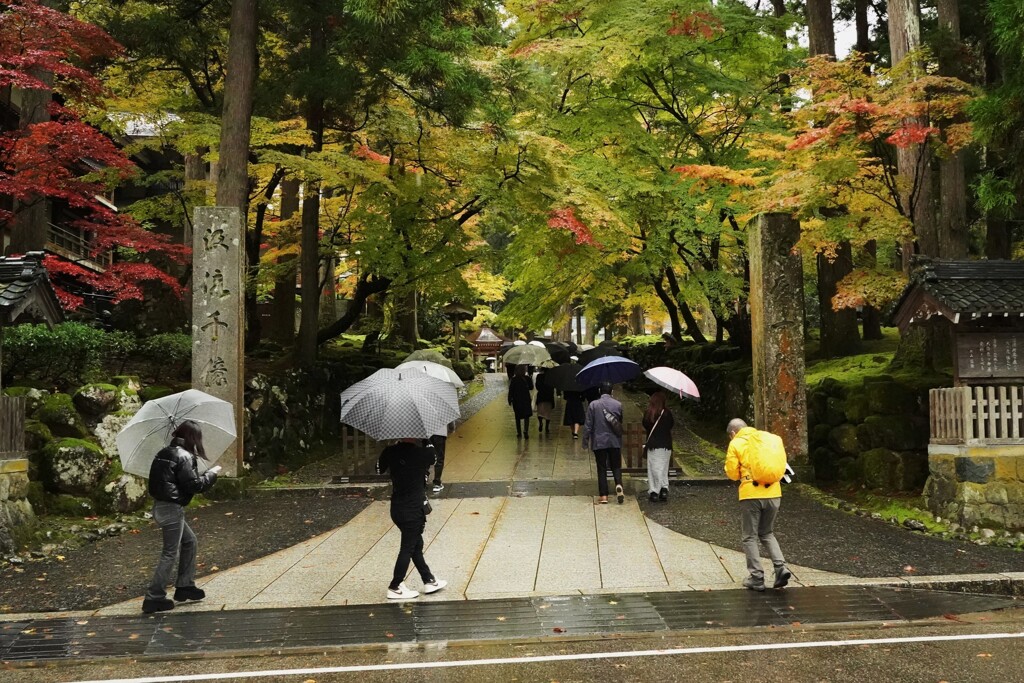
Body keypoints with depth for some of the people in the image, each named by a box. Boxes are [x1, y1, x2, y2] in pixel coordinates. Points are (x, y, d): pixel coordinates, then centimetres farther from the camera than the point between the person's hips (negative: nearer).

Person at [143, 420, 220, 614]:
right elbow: (194, 485, -17)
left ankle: (185, 586, 25)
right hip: (171, 509, -9)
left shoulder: (164, 453, 11)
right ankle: (154, 598, 2)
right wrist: (211, 473, -3)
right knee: (171, 553, -1)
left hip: (161, 506, 9)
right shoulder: (184, 456, -15)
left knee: (189, 541, 20)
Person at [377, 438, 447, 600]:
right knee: (408, 548, 8)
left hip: (397, 508, 6)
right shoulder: (422, 453, -18)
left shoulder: (390, 452, -5)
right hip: (413, 510, -6)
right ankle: (395, 588, 16)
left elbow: (379, 469, 11)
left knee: (416, 545, 19)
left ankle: (429, 581, 32)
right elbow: (433, 458, 3)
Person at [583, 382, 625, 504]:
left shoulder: (593, 405, -7)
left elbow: (588, 424, -7)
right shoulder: (618, 405, -1)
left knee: (602, 468, 5)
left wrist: (586, 439, 2)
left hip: (599, 442, -1)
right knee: (616, 466, 11)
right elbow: (620, 423, 9)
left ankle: (603, 495, 3)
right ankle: (618, 485, -16)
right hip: (615, 441, 1)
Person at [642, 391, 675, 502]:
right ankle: (664, 488, -5)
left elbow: (645, 428, 3)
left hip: (652, 445, -1)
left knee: (653, 468, 6)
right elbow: (671, 426, 6)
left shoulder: (648, 413, -7)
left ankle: (654, 492, 4)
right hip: (666, 446, 1)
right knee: (663, 468, 11)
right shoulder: (667, 413, -6)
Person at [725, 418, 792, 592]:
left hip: (750, 495, -4)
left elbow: (732, 473, -3)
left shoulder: (736, 444, -3)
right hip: (773, 493, 5)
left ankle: (757, 577, 5)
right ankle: (780, 566, 3)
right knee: (767, 534, 20)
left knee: (750, 537, 8)